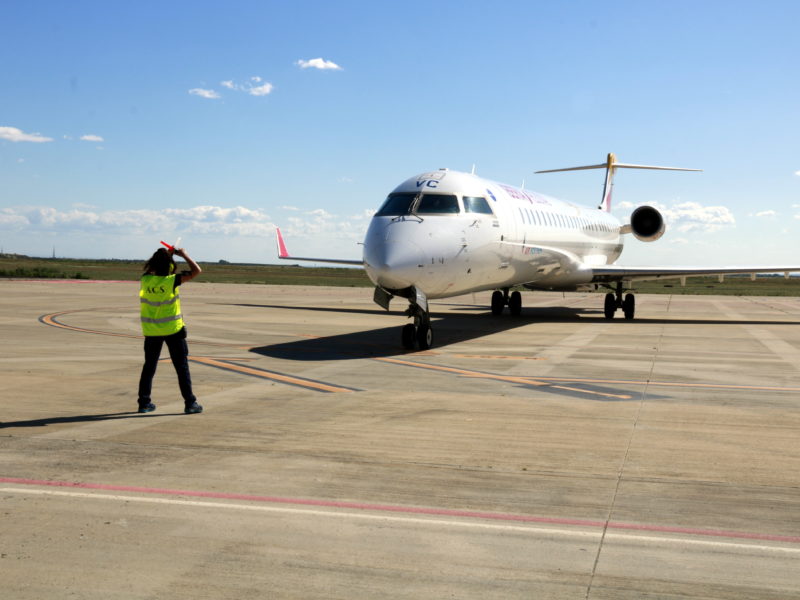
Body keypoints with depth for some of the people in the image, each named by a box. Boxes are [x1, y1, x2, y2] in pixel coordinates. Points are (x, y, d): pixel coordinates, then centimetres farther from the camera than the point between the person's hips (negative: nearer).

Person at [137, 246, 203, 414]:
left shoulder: (145, 280, -7)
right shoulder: (172, 281, -18)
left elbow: (150, 270, 17)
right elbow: (196, 271, -16)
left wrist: (165, 254, 14)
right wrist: (184, 255, -4)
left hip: (152, 331, 4)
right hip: (173, 329, -4)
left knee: (149, 366, 15)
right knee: (182, 367, 4)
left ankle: (144, 402, 17)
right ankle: (190, 403, 4)